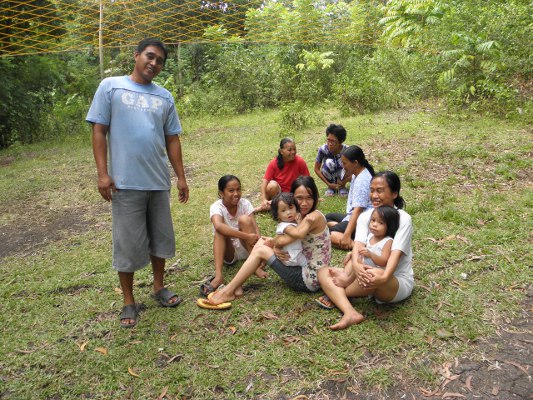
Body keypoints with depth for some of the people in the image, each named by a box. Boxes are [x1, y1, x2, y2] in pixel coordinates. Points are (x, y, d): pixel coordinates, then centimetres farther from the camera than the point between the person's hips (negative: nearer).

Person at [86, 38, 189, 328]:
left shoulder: (164, 97, 11)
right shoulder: (111, 86, 1)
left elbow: (172, 139, 11)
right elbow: (99, 131, -3)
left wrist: (181, 177, 7)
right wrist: (102, 173, -11)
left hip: (159, 182, 4)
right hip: (126, 182, -4)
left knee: (161, 238, 13)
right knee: (127, 244, 4)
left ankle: (159, 287, 32)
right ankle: (129, 301, 19)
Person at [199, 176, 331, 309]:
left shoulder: (314, 217, -22)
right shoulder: (302, 216, 7)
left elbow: (284, 240, -29)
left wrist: (272, 242, -7)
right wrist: (274, 246, -19)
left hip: (309, 280, -9)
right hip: (305, 268, 9)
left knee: (260, 250, -10)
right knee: (261, 243, 6)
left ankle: (228, 291, 0)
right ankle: (236, 286, 3)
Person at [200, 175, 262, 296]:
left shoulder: (245, 203, -9)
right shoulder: (216, 207, -17)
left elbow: (255, 228, -20)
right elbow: (218, 226, -39)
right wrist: (246, 236, -45)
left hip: (246, 248, 1)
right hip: (228, 251, -1)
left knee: (244, 219, -25)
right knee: (221, 231, -31)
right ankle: (218, 275, -42)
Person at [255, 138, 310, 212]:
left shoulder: (300, 162, -13)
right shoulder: (273, 163, -13)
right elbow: (265, 181, -18)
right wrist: (264, 199, -31)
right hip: (278, 193, -1)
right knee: (272, 185, -34)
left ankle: (267, 207, -19)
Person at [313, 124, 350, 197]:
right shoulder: (323, 149, -25)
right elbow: (316, 169, -14)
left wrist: (343, 183, -28)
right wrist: (328, 184, -20)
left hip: (341, 174, 0)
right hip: (329, 174, 0)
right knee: (328, 162, -32)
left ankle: (342, 187, -5)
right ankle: (331, 187, -8)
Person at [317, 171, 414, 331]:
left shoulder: (403, 219, -12)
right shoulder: (365, 216, 1)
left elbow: (396, 253, -25)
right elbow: (358, 246, -15)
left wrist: (384, 277, -45)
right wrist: (356, 265, -39)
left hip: (398, 281, -5)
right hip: (368, 273, 5)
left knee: (376, 274, -40)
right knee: (323, 272, -11)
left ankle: (335, 295, -11)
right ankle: (351, 313, -35)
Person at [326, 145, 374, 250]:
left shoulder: (362, 181, -21)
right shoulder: (357, 174, 11)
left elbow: (358, 210, -29)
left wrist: (347, 236, -33)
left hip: (360, 222, -11)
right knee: (328, 218, 22)